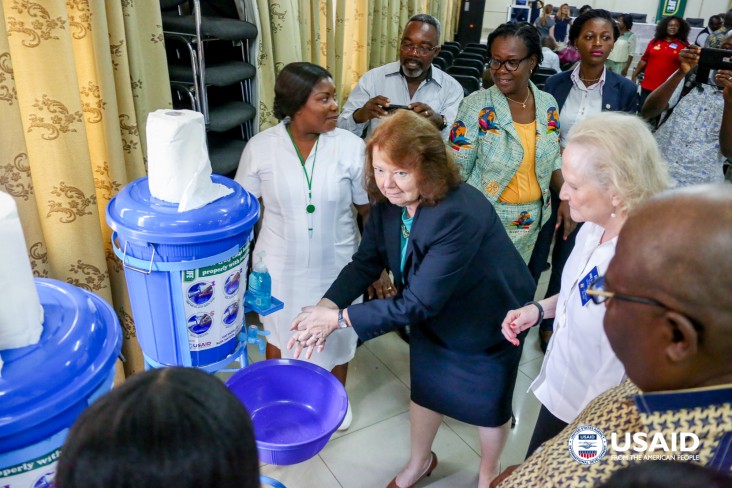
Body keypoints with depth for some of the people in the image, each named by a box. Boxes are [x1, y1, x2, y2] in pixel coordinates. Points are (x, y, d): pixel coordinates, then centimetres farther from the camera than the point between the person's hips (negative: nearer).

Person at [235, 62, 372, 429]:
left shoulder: (351, 146, -14)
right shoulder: (260, 147, -13)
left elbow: (369, 209, -5)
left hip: (335, 265, 0)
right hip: (279, 267, 0)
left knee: (336, 333, 21)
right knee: (278, 333, 22)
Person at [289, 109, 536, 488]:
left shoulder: (460, 215, -40)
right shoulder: (387, 201, -18)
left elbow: (419, 302, -38)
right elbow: (366, 261, -12)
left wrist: (341, 318, -34)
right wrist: (327, 305, -29)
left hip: (487, 319, -5)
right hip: (434, 316, 6)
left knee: (488, 402, 18)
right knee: (425, 389, 23)